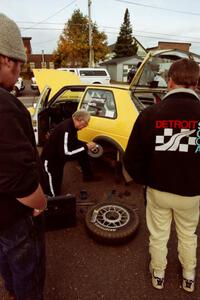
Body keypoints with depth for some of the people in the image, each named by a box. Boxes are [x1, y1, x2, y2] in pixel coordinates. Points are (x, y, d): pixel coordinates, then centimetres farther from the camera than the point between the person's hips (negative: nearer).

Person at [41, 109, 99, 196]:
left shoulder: (72, 125, -4)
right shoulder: (66, 129, -32)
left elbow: (75, 142, 13)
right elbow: (65, 154, -36)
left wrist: (87, 145, -4)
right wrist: (86, 147, -29)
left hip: (59, 157, 9)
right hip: (50, 159, -9)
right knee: (54, 194, -4)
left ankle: (88, 177, 15)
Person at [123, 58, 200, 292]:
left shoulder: (150, 114, -17)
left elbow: (132, 160, -13)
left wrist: (144, 181, 6)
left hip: (157, 190, -1)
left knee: (158, 235, 22)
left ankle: (158, 274, 45)